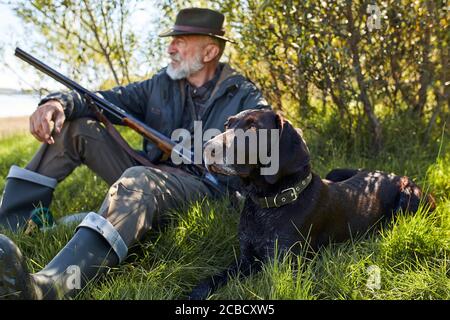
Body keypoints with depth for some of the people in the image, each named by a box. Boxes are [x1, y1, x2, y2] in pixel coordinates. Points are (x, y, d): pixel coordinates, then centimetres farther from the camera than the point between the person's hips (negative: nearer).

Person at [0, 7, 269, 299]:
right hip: (152, 175, 6)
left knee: (139, 180, -40)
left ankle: (45, 288, -58)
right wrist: (60, 102, -13)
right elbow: (106, 99, 6)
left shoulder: (243, 96, 0)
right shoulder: (162, 85, 12)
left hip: (203, 187, -6)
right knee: (75, 125, -1)